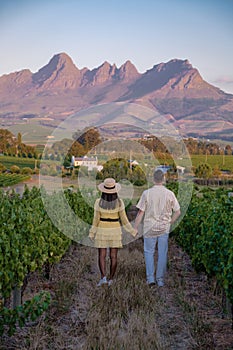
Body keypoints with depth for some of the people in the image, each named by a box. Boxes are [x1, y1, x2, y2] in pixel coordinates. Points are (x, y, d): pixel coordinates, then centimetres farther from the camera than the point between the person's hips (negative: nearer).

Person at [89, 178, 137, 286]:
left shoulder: (99, 202, -15)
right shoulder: (119, 202, -14)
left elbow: (96, 220, -9)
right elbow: (124, 220, -8)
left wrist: (92, 233, 4)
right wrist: (132, 231, 5)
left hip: (102, 231, -1)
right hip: (115, 231, 1)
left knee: (102, 256, 7)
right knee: (113, 256, 10)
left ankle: (103, 277, -7)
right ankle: (110, 279, 14)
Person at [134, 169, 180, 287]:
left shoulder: (147, 193, -10)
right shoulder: (170, 194, -4)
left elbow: (140, 213, -8)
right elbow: (177, 212, 0)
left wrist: (135, 228, -1)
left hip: (150, 228, -1)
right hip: (164, 228, 1)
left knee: (149, 252, 13)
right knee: (162, 254, 10)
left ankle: (150, 278, 8)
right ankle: (160, 279, 16)